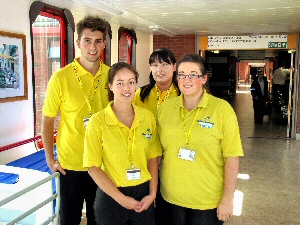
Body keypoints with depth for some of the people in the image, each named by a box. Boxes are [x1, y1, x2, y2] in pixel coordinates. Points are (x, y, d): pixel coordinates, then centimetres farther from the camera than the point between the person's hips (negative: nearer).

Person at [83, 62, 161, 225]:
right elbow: (93, 167, -10)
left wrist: (152, 194, -4)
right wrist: (121, 198, -12)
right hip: (111, 197, -2)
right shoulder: (97, 121, -10)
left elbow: (152, 158, 4)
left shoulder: (148, 117, -1)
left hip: (143, 195, 3)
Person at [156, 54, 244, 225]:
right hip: (172, 198, 3)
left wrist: (228, 199, -11)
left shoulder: (222, 109, -10)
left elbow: (232, 157, -10)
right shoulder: (165, 108, 0)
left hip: (208, 202, -3)